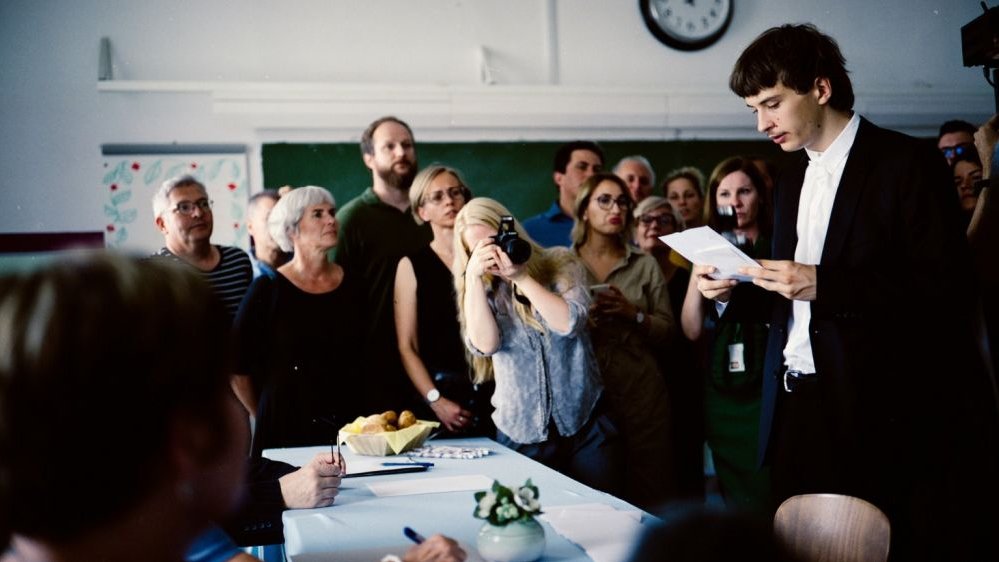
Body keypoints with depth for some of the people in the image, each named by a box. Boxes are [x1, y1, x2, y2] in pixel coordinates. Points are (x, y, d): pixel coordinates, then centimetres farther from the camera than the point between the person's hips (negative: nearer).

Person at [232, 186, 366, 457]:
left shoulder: (352, 284, 7)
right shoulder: (268, 290, -5)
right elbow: (237, 367, -1)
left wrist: (370, 416, 10)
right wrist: (265, 418, 7)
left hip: (351, 423, 3)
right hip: (288, 430, -3)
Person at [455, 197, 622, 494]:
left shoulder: (561, 264, 0)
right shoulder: (483, 292, 3)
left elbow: (570, 323, -16)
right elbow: (484, 345, -15)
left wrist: (521, 276, -17)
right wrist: (473, 276, -17)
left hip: (586, 426, -1)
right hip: (520, 436, 1)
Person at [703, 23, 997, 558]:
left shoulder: (906, 164, -7)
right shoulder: (792, 178, 16)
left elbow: (951, 292, -16)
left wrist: (824, 286, -22)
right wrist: (731, 292, -1)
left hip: (883, 413, -6)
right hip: (799, 405, 6)